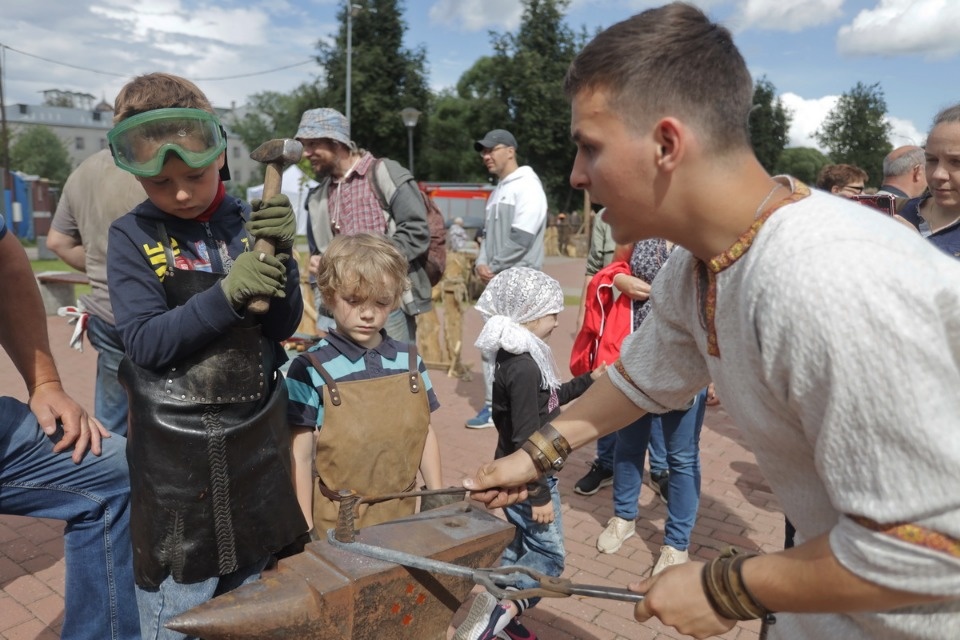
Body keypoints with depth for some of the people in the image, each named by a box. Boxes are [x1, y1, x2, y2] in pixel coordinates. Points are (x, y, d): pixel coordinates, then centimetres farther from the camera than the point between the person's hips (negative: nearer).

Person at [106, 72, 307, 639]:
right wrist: (227, 293, -27)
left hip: (256, 438, 3)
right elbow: (146, 342, -14)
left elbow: (284, 326, -3)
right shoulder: (133, 237, -7)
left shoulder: (249, 224, -1)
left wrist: (281, 253, -20)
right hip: (175, 450, -2)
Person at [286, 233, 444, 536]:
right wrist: (305, 531, -8)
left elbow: (425, 434, 6)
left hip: (401, 515, 4)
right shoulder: (310, 370, -13)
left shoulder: (410, 361, -1)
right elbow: (300, 456, -10)